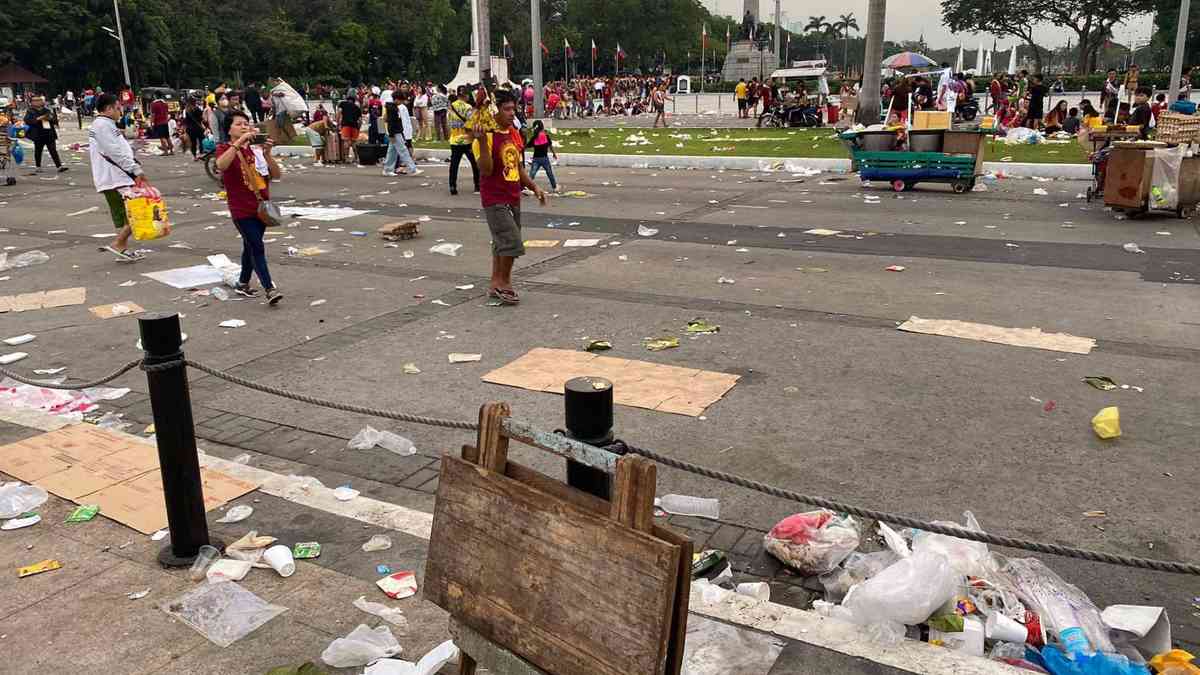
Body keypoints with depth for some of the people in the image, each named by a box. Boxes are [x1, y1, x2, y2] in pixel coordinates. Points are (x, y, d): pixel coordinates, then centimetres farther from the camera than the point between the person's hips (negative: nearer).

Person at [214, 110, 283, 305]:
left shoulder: (256, 149, 7)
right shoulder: (225, 148, -4)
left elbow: (276, 174, -2)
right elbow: (221, 165, -30)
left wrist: (266, 153, -17)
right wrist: (240, 141, -33)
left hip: (261, 206, 5)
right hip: (242, 209, -5)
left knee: (251, 246, 17)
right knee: (257, 247, -14)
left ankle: (242, 284, 33)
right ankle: (270, 289, -15)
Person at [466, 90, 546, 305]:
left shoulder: (515, 134, 9)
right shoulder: (486, 136, -15)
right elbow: (486, 170, -23)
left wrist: (534, 187, 13)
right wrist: (481, 141, -32)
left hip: (513, 198, 8)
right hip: (495, 200, -8)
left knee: (502, 244, 14)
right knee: (513, 244, -12)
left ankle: (495, 283, 25)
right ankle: (504, 282, 6)